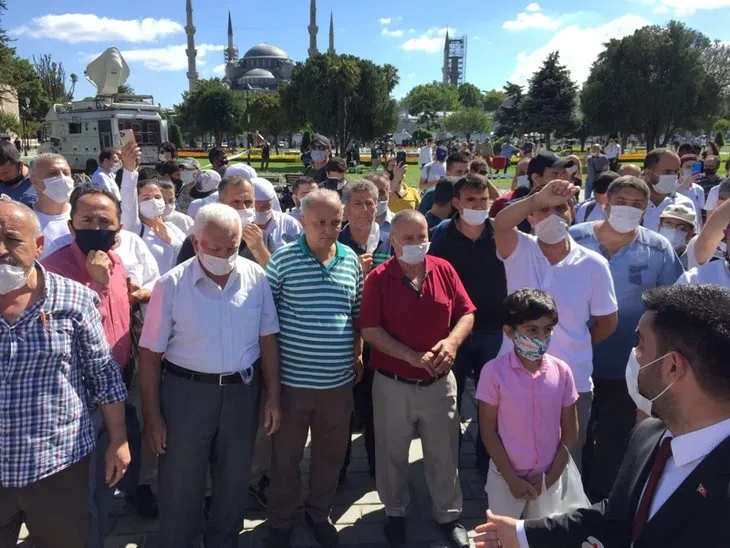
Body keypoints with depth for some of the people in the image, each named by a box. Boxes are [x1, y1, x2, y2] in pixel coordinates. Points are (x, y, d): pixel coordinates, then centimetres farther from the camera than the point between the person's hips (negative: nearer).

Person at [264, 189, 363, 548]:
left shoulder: (351, 260, 2)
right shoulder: (283, 258, -10)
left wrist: (358, 354, 11)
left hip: (338, 379, 3)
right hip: (292, 378, -3)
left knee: (331, 453, 18)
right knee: (286, 454, 14)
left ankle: (319, 514, 42)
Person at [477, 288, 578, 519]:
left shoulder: (562, 371, -7)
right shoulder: (494, 371, -16)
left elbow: (570, 431, 1)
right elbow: (488, 431, -10)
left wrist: (552, 475, -5)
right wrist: (511, 478, -10)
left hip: (549, 477, 2)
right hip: (506, 477, -2)